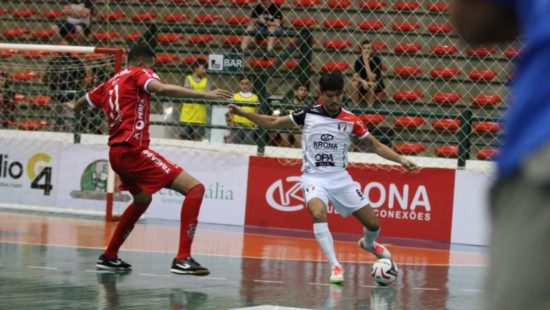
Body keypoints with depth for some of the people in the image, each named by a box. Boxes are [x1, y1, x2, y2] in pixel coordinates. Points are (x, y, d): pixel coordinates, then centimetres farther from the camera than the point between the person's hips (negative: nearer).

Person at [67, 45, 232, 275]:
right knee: (195, 188, -14)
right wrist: (205, 95, -27)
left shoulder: (111, 83, 21)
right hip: (133, 149, -9)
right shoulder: (139, 73, 0)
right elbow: (161, 89, -22)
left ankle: (109, 257, 38)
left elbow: (84, 101, 39)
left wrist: (75, 107, 65)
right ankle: (182, 259, -24)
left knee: (142, 200, 35)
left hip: (117, 152, 9)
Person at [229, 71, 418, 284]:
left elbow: (375, 145, 5)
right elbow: (272, 123, 6)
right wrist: (242, 113, -2)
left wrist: (400, 160, -8)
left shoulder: (351, 120, -1)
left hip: (340, 177, 2)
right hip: (314, 177, -2)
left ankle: (368, 243, 40)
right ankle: (335, 266, -28)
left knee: (372, 223, 2)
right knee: (318, 213, -33)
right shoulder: (308, 114, -2)